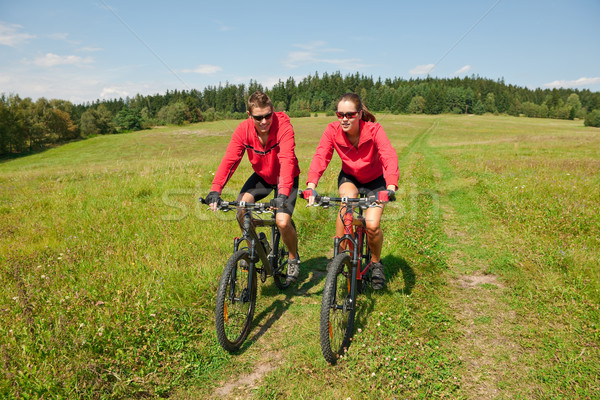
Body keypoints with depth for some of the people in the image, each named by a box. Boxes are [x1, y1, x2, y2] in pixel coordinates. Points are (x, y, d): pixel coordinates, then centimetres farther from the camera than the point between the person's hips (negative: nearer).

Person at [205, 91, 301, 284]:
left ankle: (294, 259, 12)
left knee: (282, 222, -20)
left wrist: (282, 195, -53)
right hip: (262, 175, 4)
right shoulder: (244, 129, -19)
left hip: (285, 177, -3)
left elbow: (287, 160, -40)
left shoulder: (283, 125, -29)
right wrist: (215, 190, -40)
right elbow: (229, 159, -26)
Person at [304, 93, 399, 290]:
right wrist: (311, 186, -51)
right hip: (349, 177, 1)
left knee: (372, 224, -18)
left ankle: (376, 263, 13)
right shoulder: (332, 130, -22)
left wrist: (391, 187, -58)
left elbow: (389, 156, -40)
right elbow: (320, 156, -34)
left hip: (375, 179, -1)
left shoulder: (374, 130, -28)